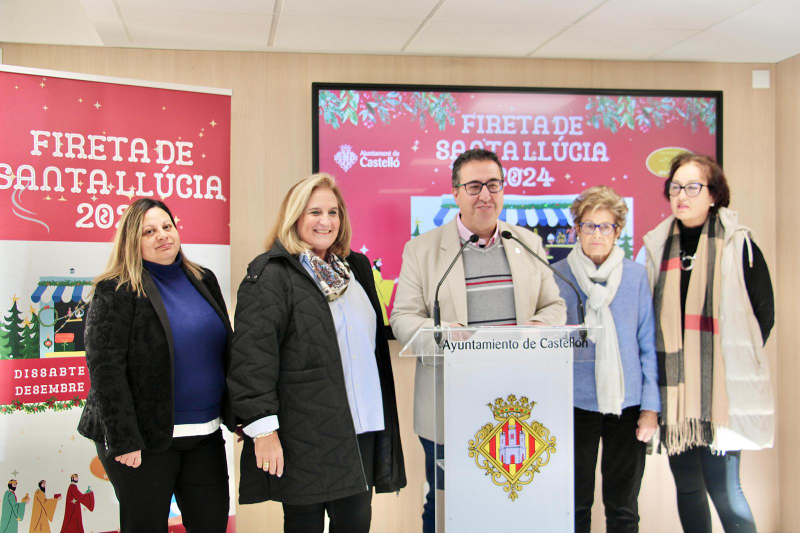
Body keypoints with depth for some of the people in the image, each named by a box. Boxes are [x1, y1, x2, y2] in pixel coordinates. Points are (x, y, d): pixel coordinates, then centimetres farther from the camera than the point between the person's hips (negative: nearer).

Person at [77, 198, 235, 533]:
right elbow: (105, 369, -14)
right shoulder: (116, 292, -8)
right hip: (144, 437, -5)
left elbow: (226, 350, 16)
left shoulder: (204, 280, 10)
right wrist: (123, 439, -18)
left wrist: (237, 415, 11)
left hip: (206, 432, 6)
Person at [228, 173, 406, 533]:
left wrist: (381, 416, 19)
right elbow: (252, 356, -13)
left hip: (362, 425, 6)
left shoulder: (356, 268, 15)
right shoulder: (271, 275, -7)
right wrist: (263, 429, -18)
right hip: (305, 433, -6)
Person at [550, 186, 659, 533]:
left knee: (623, 505, 10)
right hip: (576, 402, 0)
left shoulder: (636, 275, 1)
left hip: (627, 402, 0)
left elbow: (648, 344, 3)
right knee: (575, 503, 10)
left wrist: (651, 406, -2)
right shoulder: (557, 276, -1)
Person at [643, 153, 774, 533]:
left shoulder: (738, 246, -1)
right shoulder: (658, 246, 10)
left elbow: (763, 314, 1)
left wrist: (736, 361, -2)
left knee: (722, 487, -6)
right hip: (674, 388, 4)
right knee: (687, 486, 10)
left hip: (722, 387, -4)